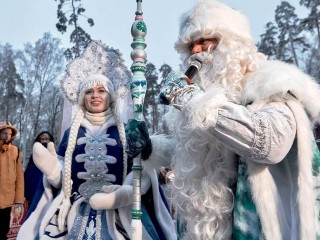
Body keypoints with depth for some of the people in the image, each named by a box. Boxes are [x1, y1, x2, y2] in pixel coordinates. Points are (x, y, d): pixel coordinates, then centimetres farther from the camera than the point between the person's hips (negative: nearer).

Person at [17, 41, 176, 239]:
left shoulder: (125, 132, 3)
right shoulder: (72, 133, 8)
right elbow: (61, 179, 6)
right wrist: (51, 167, -12)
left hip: (115, 213, -1)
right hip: (76, 212, 2)